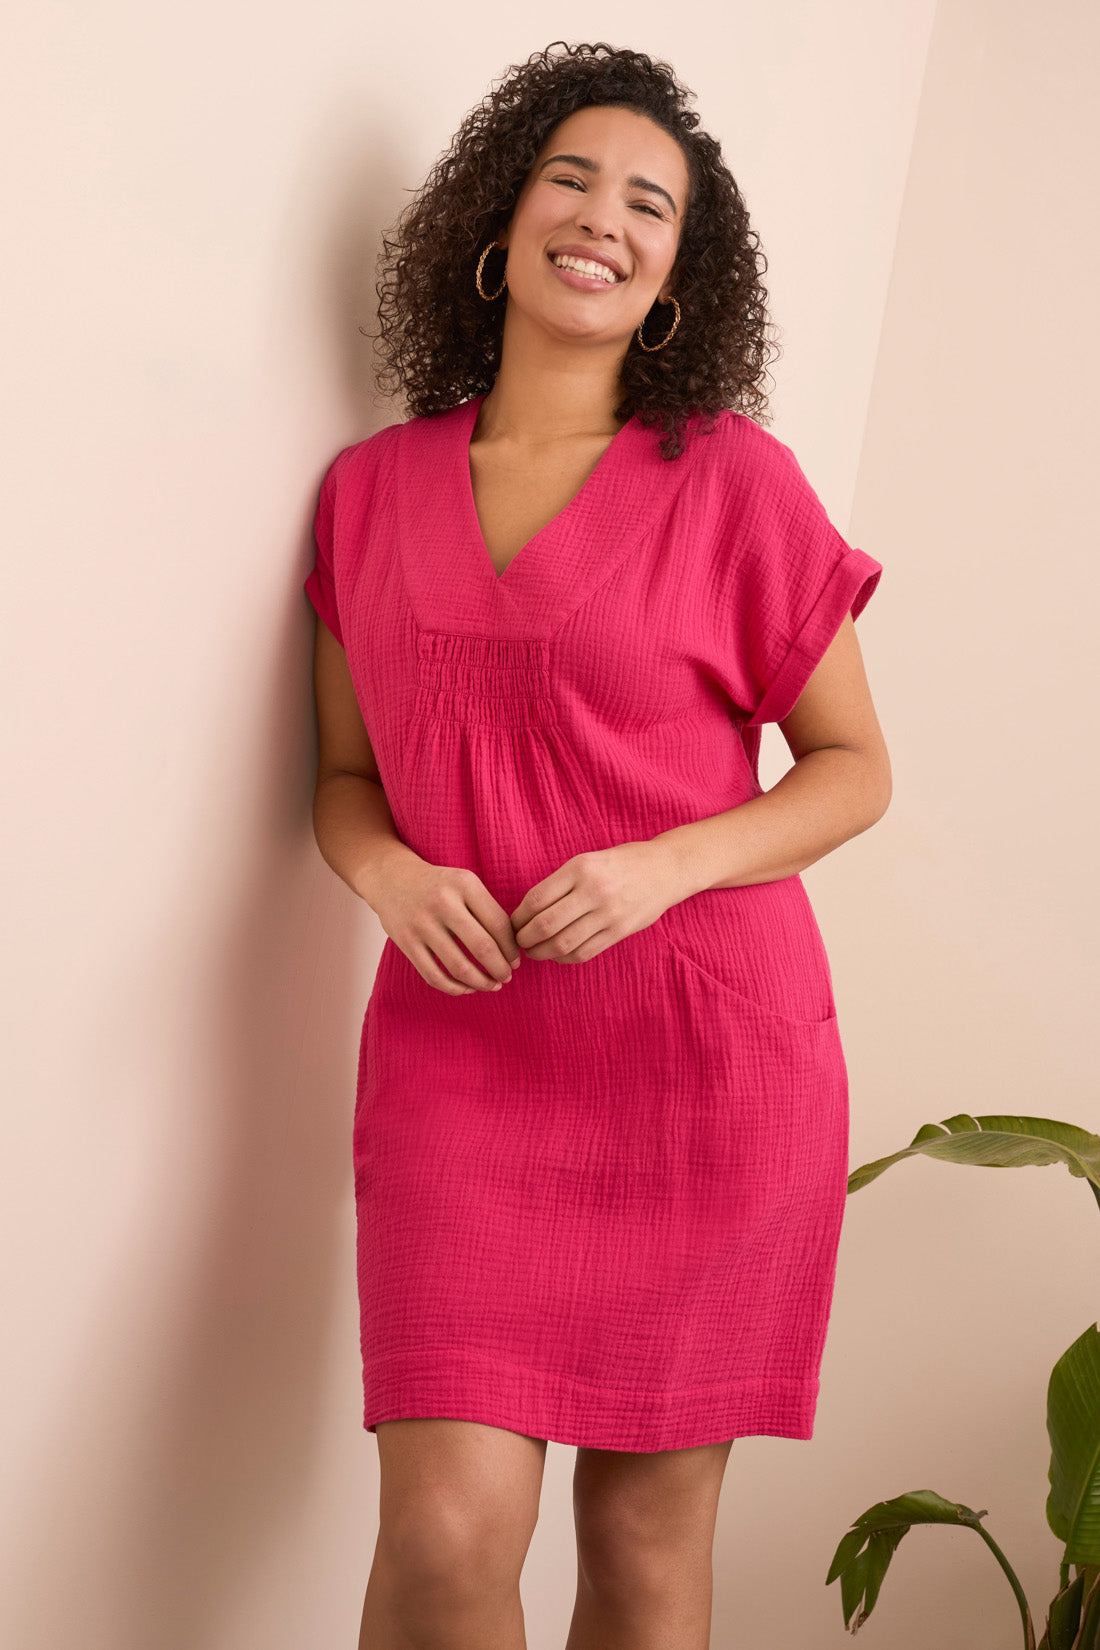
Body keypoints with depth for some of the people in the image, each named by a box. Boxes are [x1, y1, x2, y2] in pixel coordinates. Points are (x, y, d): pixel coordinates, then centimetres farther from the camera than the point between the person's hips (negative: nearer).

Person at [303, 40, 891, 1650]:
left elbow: (854, 768, 4)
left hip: (708, 1054, -1)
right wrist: (389, 872, -9)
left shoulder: (733, 480, -1)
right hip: (464, 1053, 1)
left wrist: (664, 867, -13)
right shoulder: (372, 489, 8)